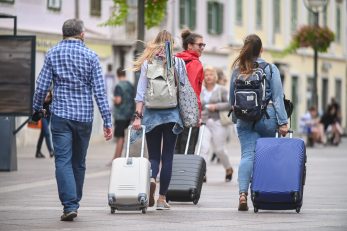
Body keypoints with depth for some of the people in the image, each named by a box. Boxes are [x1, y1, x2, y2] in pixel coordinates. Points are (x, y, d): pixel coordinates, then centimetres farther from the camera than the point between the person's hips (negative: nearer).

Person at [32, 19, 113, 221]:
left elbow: (42, 86, -1)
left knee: (63, 161, -5)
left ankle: (70, 205, -17)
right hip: (84, 116, 1)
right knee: (79, 162, 14)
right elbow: (100, 91, -4)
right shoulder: (90, 56, -1)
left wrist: (37, 109, 15)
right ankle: (75, 202, 23)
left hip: (61, 115, -1)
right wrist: (107, 121, -3)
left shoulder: (53, 54, 1)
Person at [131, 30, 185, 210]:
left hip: (152, 114, 0)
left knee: (153, 155, 10)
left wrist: (138, 116, -3)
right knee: (167, 156, 5)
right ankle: (162, 198, 4)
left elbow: (141, 91, -3)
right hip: (172, 114, 0)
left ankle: (151, 178, -22)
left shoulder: (147, 63, 1)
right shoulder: (178, 62, 0)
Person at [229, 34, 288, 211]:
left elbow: (232, 98, 14)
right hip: (267, 117, -1)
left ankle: (243, 193, -20)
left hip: (244, 119, 2)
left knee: (247, 155, -3)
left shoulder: (237, 70, 6)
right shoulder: (270, 69, -1)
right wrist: (282, 122, -5)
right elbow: (277, 97, -5)